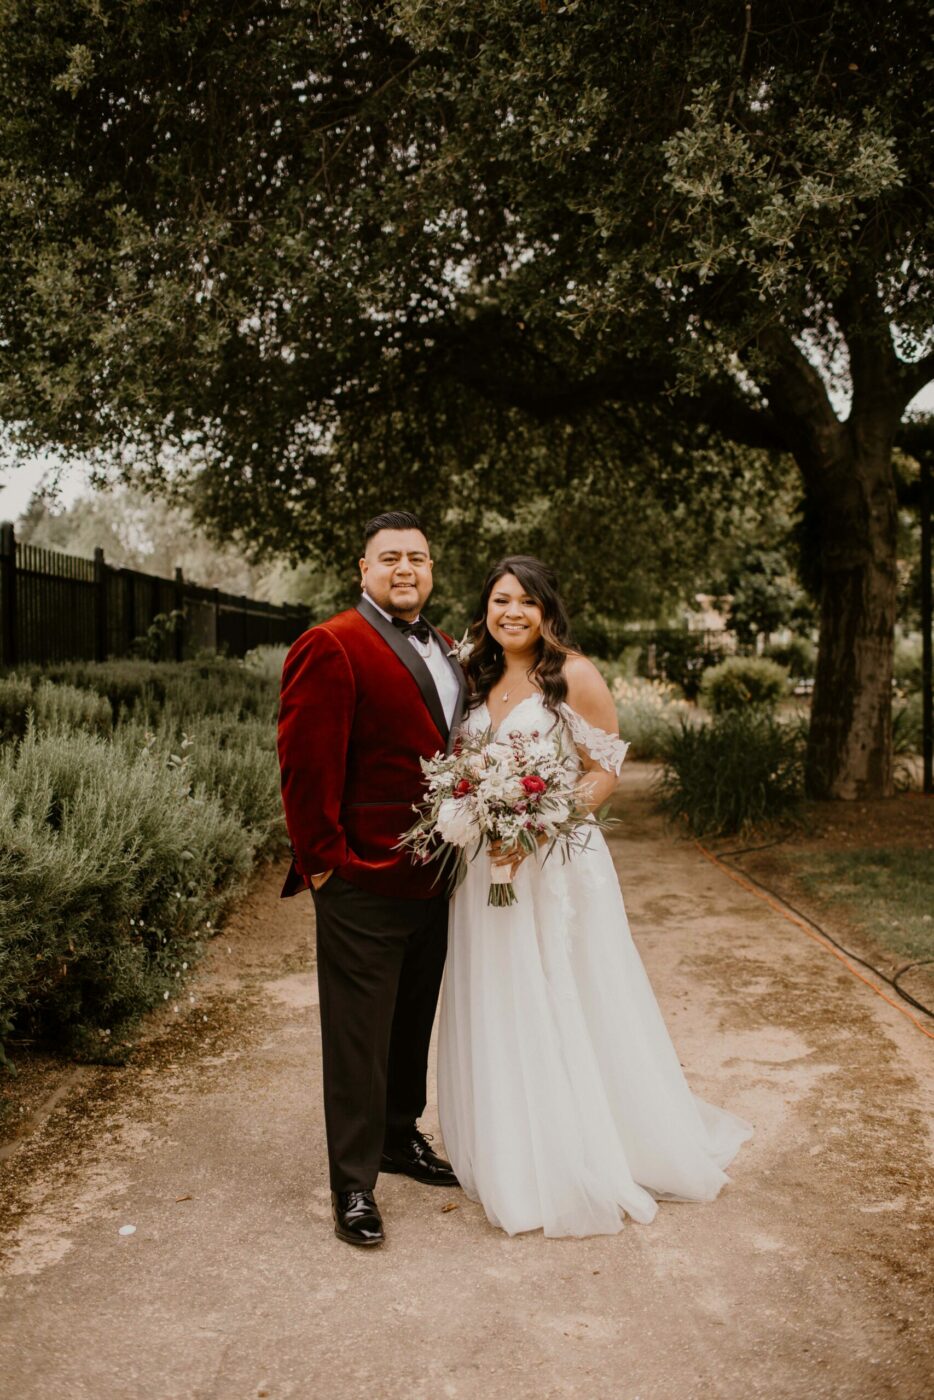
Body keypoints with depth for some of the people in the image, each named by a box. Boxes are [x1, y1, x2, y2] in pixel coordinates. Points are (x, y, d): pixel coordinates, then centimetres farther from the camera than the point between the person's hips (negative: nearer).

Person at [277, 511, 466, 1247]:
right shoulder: (332, 647, -13)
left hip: (432, 879, 8)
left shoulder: (445, 651, 13)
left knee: (413, 1024, 21)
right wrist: (323, 860, -17)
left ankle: (400, 1136, 39)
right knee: (359, 1039, 3)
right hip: (363, 883, -8)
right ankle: (353, 1181, 16)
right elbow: (306, 765, -17)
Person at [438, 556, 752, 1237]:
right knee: (497, 1015, 11)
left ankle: (586, 1162, 18)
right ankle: (514, 1160, 27)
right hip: (487, 867, 6)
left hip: (557, 865, -6)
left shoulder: (574, 674, -8)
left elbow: (606, 772, -9)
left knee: (569, 1011, 2)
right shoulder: (478, 680, 10)